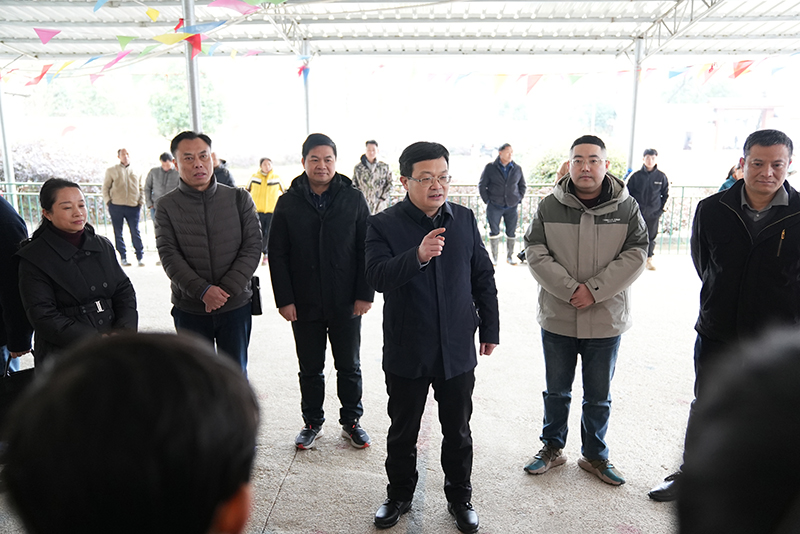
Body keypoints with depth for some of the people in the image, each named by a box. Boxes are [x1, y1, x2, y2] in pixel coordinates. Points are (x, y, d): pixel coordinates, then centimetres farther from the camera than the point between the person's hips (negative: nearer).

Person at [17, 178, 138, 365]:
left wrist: (125, 330, -6)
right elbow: (43, 316, -6)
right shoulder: (33, 258, 0)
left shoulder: (103, 245, 14)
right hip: (63, 352, -4)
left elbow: (124, 290, 13)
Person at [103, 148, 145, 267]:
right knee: (118, 233, 3)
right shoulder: (111, 171, 12)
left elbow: (141, 189, 17)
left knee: (135, 232, -4)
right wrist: (108, 201, 0)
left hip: (133, 207, 0)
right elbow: (105, 187, 13)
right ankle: (123, 257, 11)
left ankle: (140, 257, 2)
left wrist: (141, 202, 5)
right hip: (116, 206, 1)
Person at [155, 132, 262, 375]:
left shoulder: (239, 199, 0)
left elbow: (252, 247, -5)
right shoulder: (167, 206, -1)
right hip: (189, 309, 0)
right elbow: (169, 256, -8)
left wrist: (227, 289, -15)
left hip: (235, 306, 0)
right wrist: (203, 290, -21)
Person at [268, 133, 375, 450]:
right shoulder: (288, 202, 1)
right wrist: (284, 299, -6)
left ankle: (351, 421, 31)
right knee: (310, 368, 14)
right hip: (304, 305, 1)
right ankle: (312, 422, 32)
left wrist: (365, 294, -6)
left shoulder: (354, 199, -1)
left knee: (349, 367, 13)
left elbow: (367, 249, -1)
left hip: (346, 304, 0)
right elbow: (277, 254, 0)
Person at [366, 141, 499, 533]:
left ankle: (460, 497, 38)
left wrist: (490, 328, 10)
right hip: (407, 352, -2)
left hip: (457, 350, 2)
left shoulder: (465, 219, 2)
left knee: (458, 431, 17)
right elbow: (377, 276, -23)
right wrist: (418, 256, -40)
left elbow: (483, 277, 9)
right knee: (402, 431, 16)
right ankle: (399, 494, 39)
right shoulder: (384, 224, -8)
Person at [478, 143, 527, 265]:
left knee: (511, 233, 7)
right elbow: (482, 185, 2)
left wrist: (519, 200, 6)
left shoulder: (517, 169, 5)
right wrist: (487, 201, -3)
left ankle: (510, 256, 20)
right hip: (494, 206, -2)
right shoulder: (490, 168, -3)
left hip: (512, 207, 2)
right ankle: (494, 257, 15)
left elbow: (522, 186, 16)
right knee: (494, 232, 4)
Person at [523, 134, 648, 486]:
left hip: (606, 320, 0)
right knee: (556, 392, 17)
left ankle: (595, 455, 35)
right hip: (558, 318, 0)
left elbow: (636, 256, -8)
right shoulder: (549, 207, -3)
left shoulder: (626, 208, -2)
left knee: (599, 397, 15)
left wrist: (594, 290, -18)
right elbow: (536, 253, -8)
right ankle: (552, 448, 36)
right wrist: (570, 290, -19)